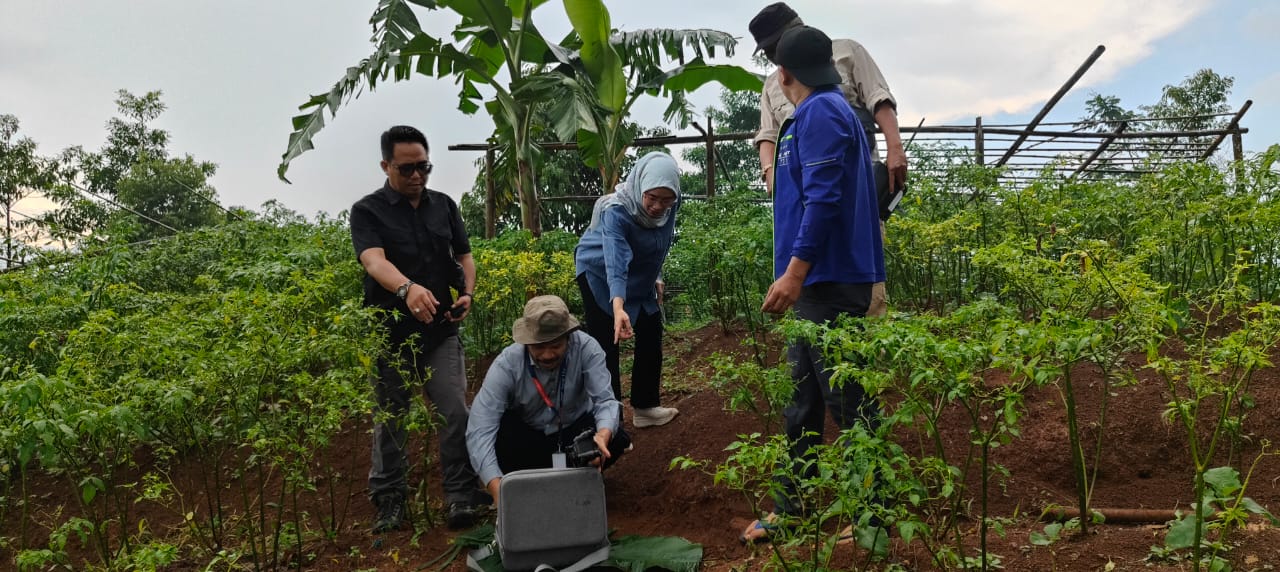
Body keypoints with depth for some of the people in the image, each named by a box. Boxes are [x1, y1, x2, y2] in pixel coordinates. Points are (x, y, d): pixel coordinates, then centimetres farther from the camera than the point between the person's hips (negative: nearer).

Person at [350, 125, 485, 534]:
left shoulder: (444, 205, 9)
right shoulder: (368, 211, -5)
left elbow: (464, 255, 16)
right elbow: (374, 260, -23)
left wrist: (468, 293, -5)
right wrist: (407, 288, -44)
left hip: (440, 331, 3)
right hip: (390, 332, -2)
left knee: (455, 412, -4)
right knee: (388, 420, 7)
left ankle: (461, 496, 5)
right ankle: (389, 500, 19)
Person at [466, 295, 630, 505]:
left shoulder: (586, 348, -25)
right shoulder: (507, 364, -27)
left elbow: (604, 400, -29)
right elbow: (479, 429, -34)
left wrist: (603, 435, -54)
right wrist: (496, 487, -49)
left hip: (575, 429, 1)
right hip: (526, 436, -1)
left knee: (615, 438, -28)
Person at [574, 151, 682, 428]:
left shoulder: (670, 206, -18)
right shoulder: (617, 209, -37)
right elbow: (615, 260, -51)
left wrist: (657, 276, 5)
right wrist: (618, 306, -63)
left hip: (639, 276, 7)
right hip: (599, 274, -6)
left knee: (651, 335, 9)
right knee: (605, 346, -9)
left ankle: (645, 407, 22)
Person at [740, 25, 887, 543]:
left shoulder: (820, 113, -11)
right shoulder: (825, 112, 20)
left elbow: (823, 198, -22)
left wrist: (795, 272, -25)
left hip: (830, 285, -11)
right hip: (817, 283, 11)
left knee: (850, 403, -3)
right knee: (801, 404, 14)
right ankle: (791, 509, 23)